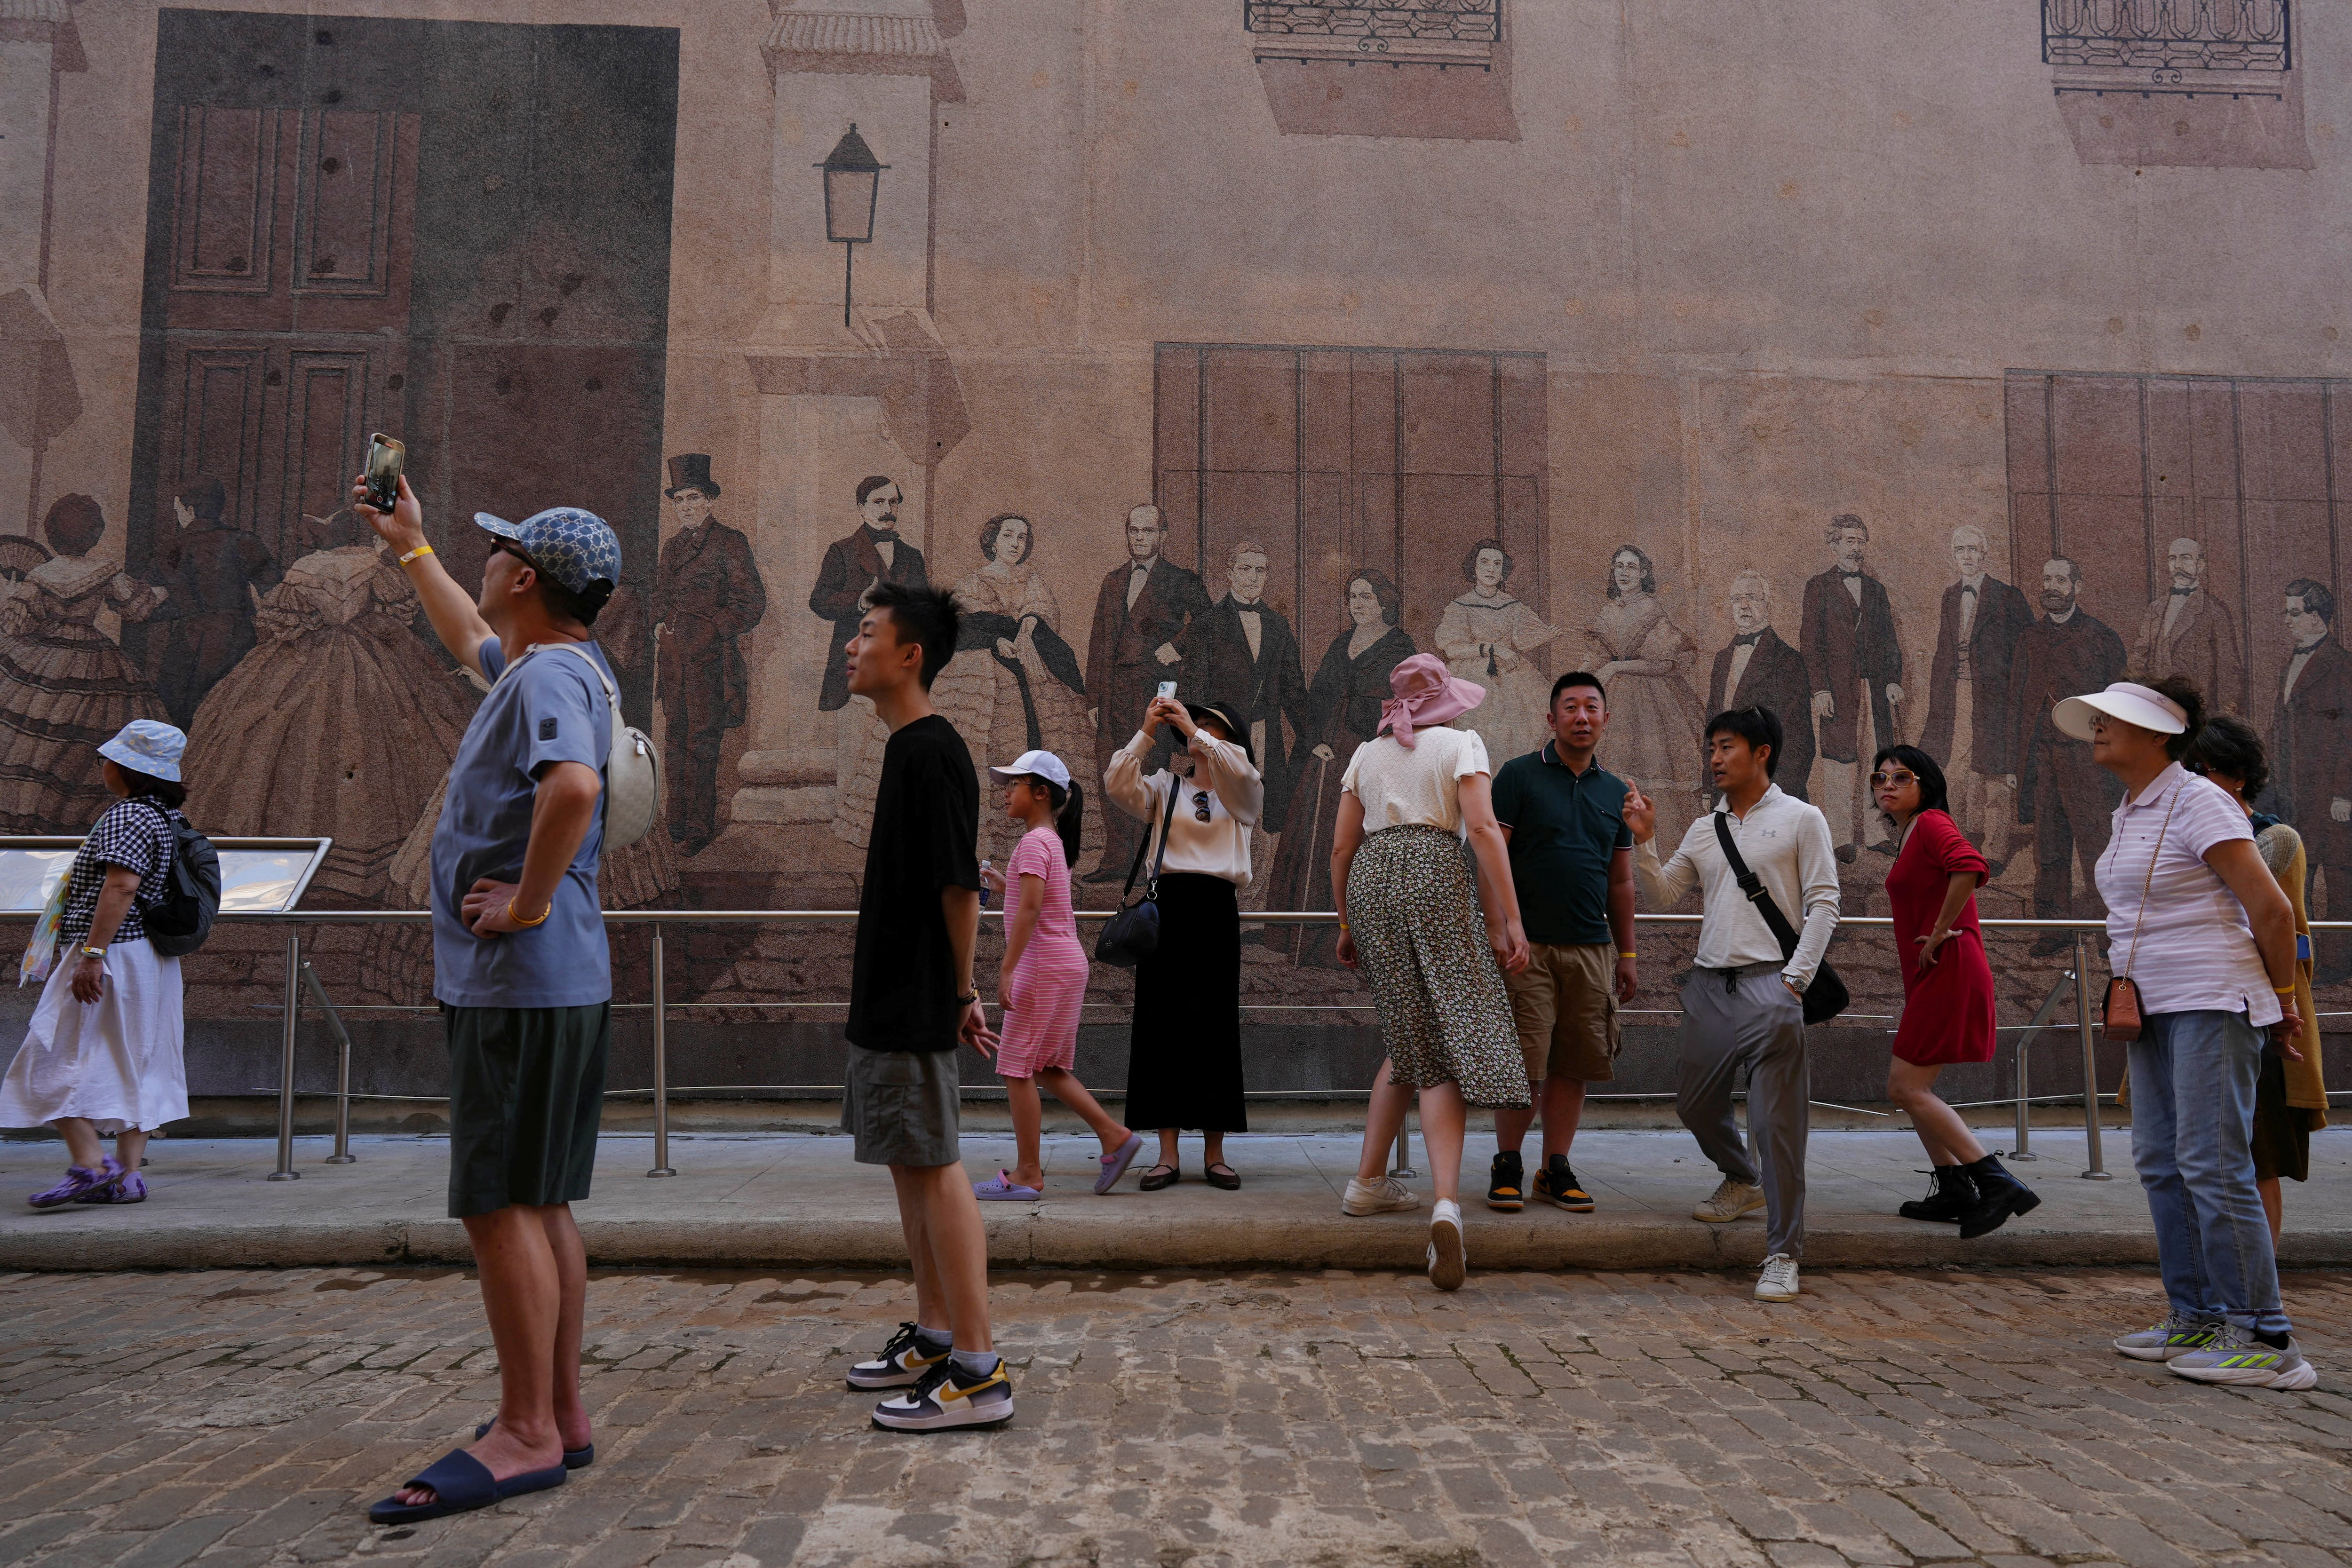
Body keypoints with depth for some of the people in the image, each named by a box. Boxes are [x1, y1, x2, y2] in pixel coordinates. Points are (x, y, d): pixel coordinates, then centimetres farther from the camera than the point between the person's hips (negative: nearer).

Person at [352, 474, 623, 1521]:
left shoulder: (550, 674, -14)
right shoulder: (544, 666, 17)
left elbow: (573, 785, -35)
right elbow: (469, 638, 40)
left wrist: (529, 902, -24)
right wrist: (408, 546, 46)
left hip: (521, 981, -10)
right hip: (548, 982, 10)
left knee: (502, 1204, -6)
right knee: (540, 1204, 12)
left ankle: (526, 1435, 0)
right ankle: (560, 1416, 20)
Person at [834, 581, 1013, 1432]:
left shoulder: (932, 753, -16)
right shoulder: (908, 750, 15)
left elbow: (959, 884, -18)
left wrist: (960, 992, -11)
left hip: (915, 1003, -10)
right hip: (891, 1000, 10)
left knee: (933, 1167, -6)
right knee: (910, 1163, 16)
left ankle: (977, 1371, 0)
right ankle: (934, 1338, 27)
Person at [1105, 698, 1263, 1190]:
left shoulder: (1241, 794, 12)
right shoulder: (1166, 787, 16)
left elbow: (1242, 774, -13)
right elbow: (1118, 786, -2)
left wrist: (1193, 731, -16)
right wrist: (1147, 733, -8)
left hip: (1217, 910, -1)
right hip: (1168, 905, 1)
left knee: (1215, 1028, 0)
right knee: (1161, 1026, -2)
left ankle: (1214, 1153, 7)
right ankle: (1168, 1155, 2)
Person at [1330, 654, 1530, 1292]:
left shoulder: (1366, 755, 20)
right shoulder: (1461, 744, 7)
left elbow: (1342, 846, 15)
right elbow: (1483, 829, -6)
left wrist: (1347, 924, 23)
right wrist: (1509, 919, -8)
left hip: (1370, 881, 5)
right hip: (1436, 877, -4)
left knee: (1411, 1042, 17)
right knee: (1450, 1040, -8)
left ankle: (1368, 1180, 18)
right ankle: (1446, 1203, -24)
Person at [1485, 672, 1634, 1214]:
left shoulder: (1615, 792, 15)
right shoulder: (1519, 775, 0)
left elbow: (1621, 882, 19)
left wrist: (1627, 954, 17)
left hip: (1591, 948, 4)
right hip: (1528, 946, -4)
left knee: (1572, 1066, 6)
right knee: (1523, 1067, -4)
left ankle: (1556, 1169, 16)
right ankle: (1507, 1165, 11)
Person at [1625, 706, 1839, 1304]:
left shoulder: (1801, 820, 4)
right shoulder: (1703, 830, 18)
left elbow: (1823, 903, -2)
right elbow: (1661, 894, 16)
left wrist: (1797, 977, -10)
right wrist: (1643, 840, 3)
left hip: (1770, 982, -6)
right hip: (1710, 981, 6)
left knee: (1776, 1120, -10)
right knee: (1695, 1104, 12)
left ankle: (1782, 1255, -4)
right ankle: (1743, 1181, 41)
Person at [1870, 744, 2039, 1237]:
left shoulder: (1931, 823, -10)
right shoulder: (1908, 836, 18)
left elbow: (1970, 867, -31)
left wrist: (1940, 934, -22)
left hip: (1949, 970, -10)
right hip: (1929, 975, 10)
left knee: (1907, 1087, -10)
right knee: (1906, 1086, 14)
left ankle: (1999, 1185, -10)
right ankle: (1954, 1190, 19)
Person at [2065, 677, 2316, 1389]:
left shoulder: (2196, 802, -11)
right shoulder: (2128, 815, 16)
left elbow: (2271, 908, -11)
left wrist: (2282, 1001, -3)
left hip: (2211, 1005, -9)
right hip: (2154, 1010, 9)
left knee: (2212, 1164, -11)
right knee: (2161, 1163, 9)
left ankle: (2264, 1339, -5)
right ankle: (2195, 1319, 17)